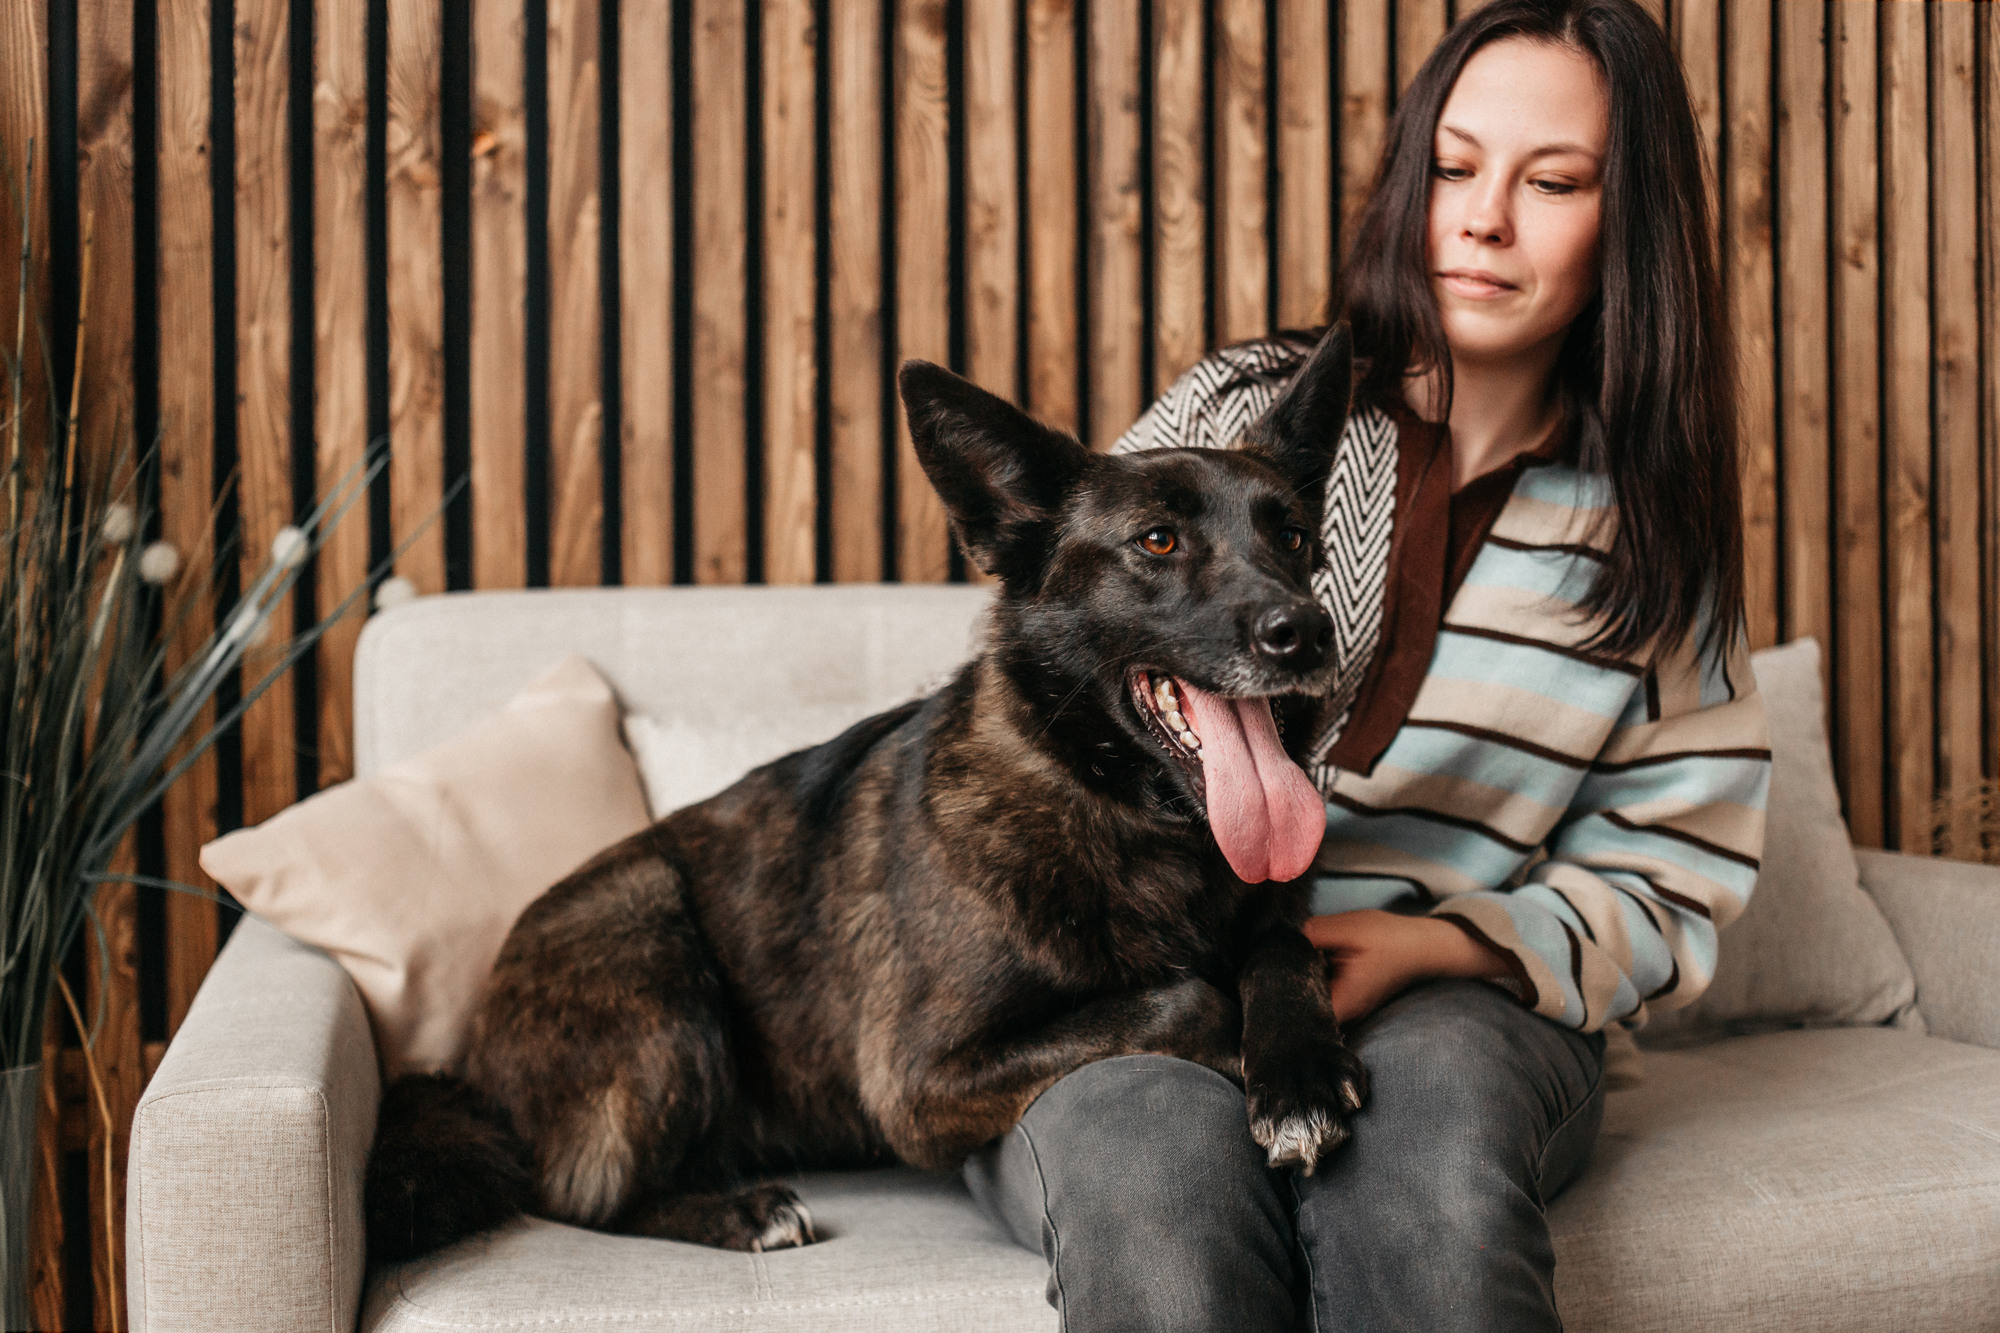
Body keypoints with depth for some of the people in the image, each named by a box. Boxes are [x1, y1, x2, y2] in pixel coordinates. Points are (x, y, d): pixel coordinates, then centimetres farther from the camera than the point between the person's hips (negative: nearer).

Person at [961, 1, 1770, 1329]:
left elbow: (1661, 886, 6)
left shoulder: (1653, 537, 9)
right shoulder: (1243, 409, 5)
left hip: (1455, 1009, 1)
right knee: (1157, 1143, -35)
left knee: (1429, 1093, -35)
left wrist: (1419, 946, -12)